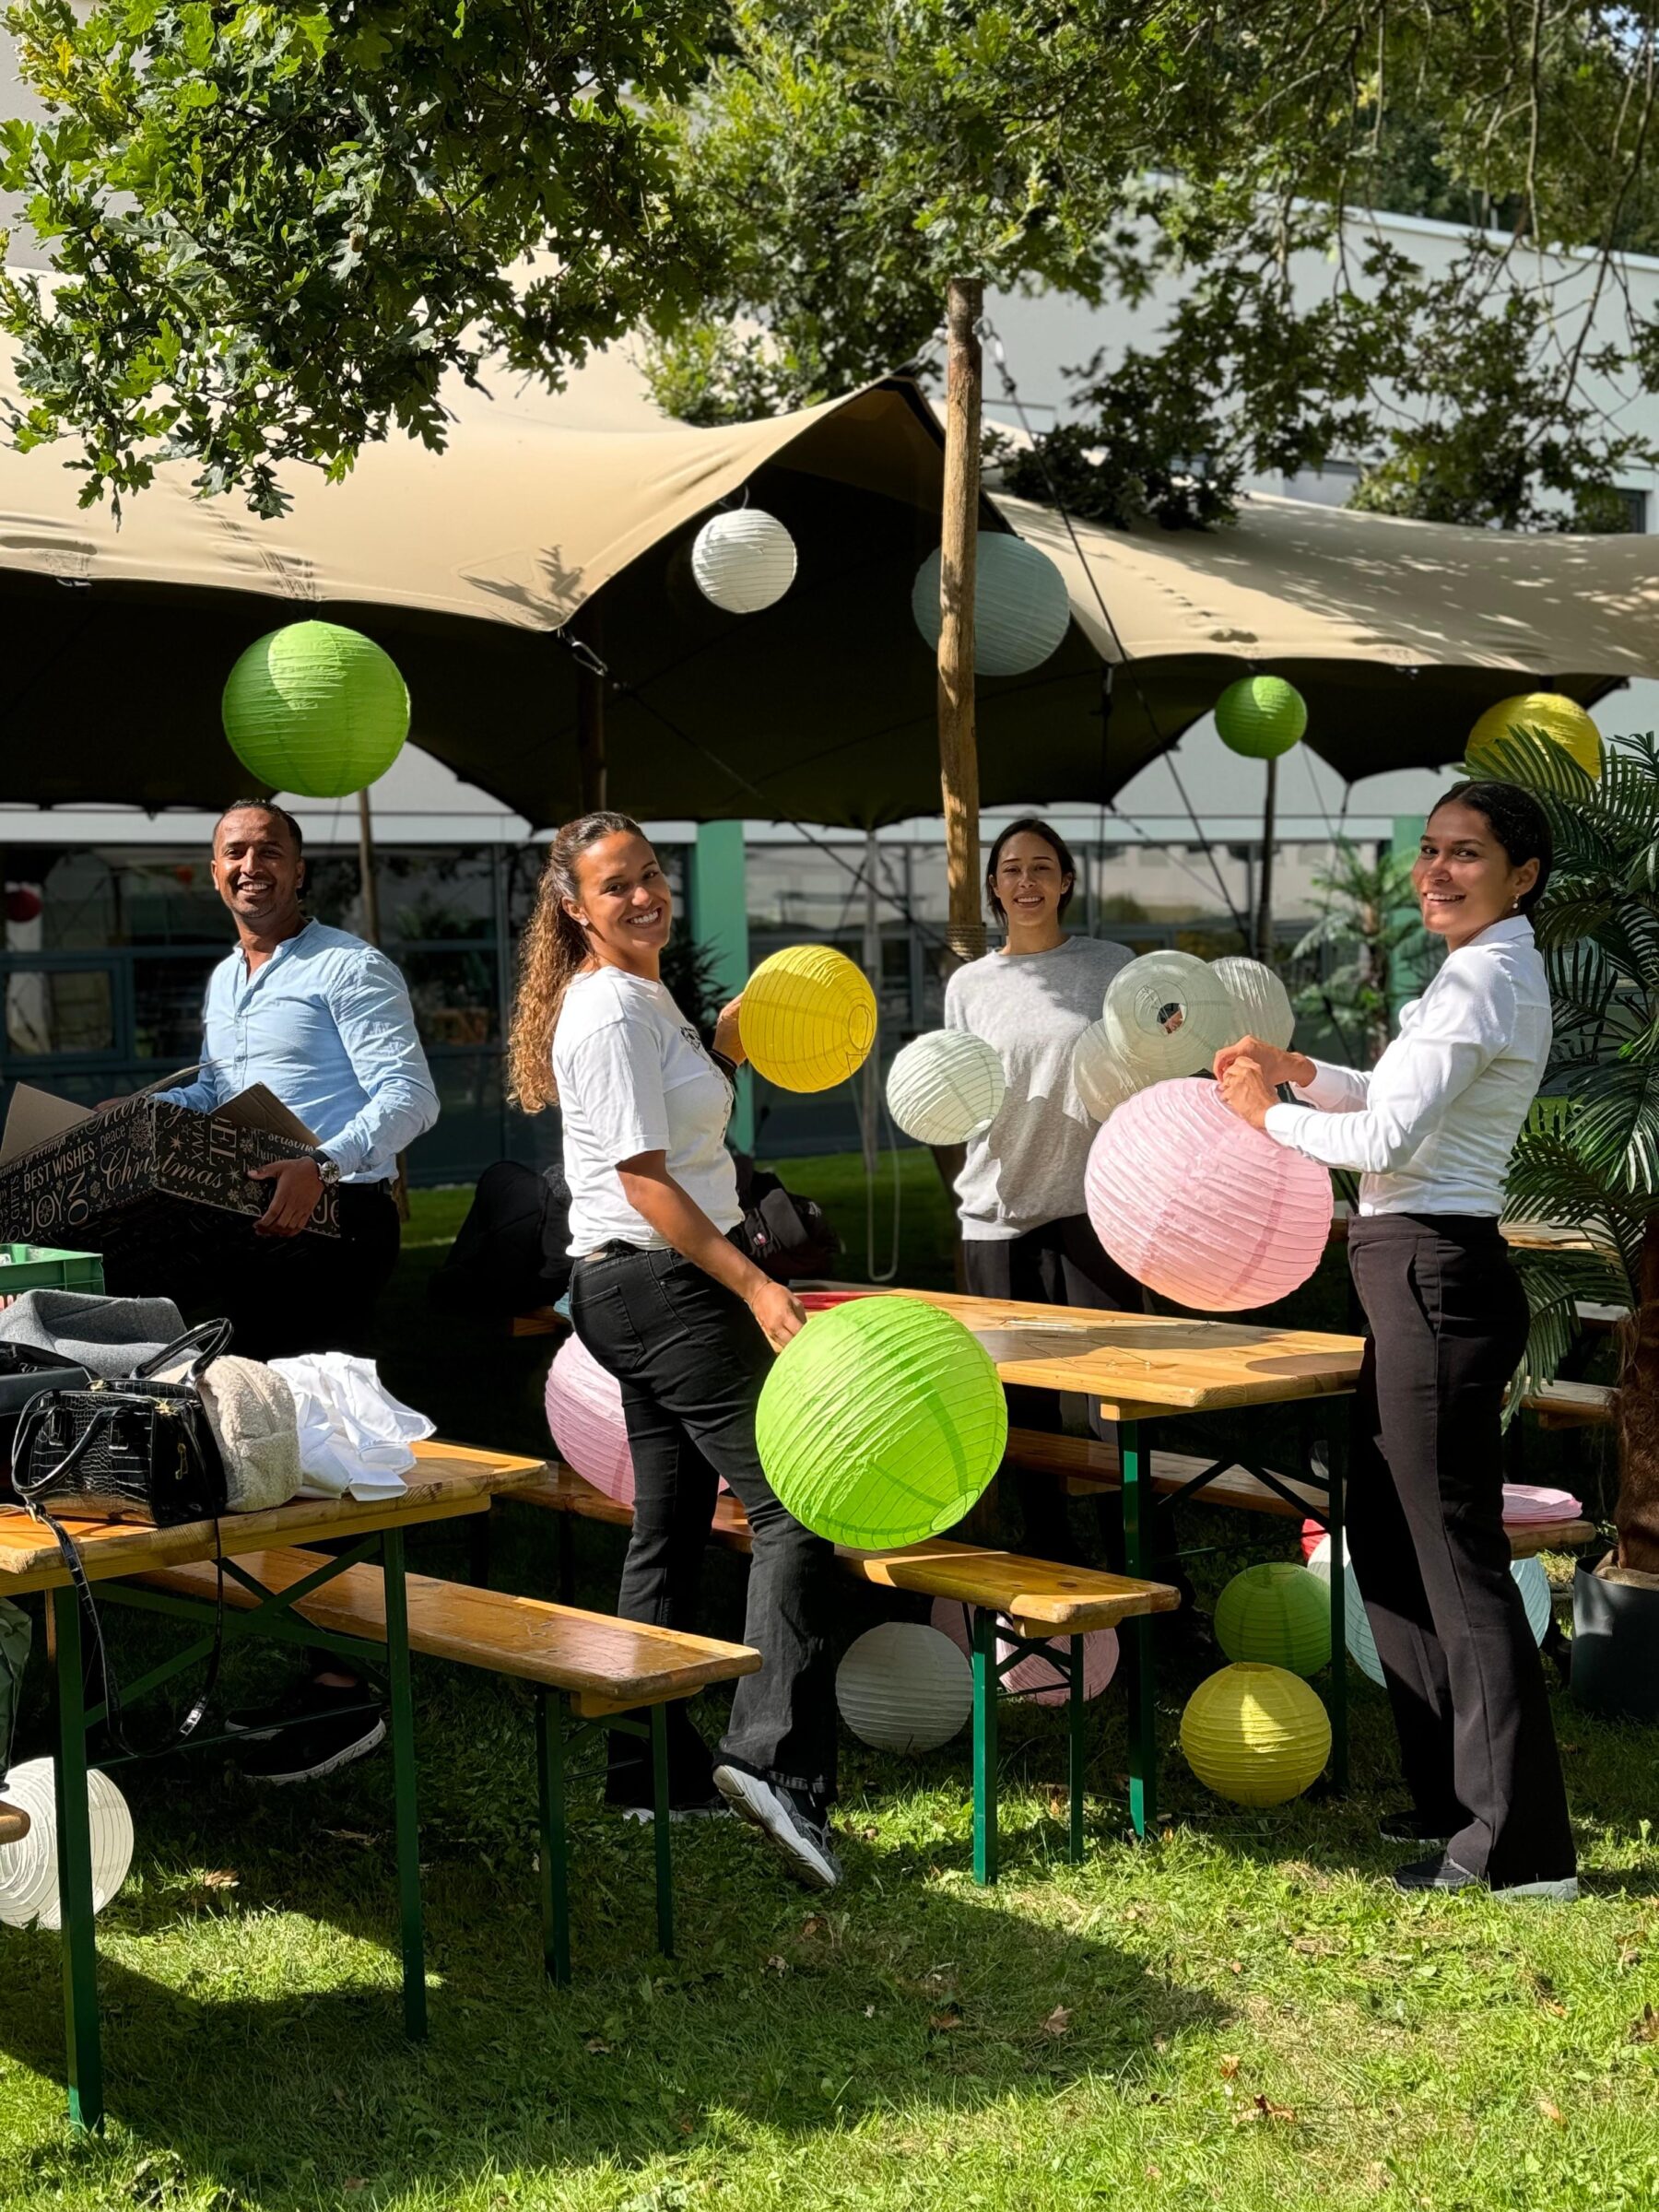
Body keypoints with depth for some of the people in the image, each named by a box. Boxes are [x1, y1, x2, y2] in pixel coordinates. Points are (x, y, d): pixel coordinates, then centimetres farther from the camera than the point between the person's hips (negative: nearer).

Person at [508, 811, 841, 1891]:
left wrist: (719, 1049, 23)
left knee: (671, 1528, 13)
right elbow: (642, 1176, -21)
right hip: (664, 1285, -11)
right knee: (791, 1507, -15)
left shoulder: (647, 999, 16)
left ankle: (656, 1770, 20)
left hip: (639, 1290, 11)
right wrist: (753, 1285, -25)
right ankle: (776, 1759, -22)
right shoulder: (610, 1011, -15)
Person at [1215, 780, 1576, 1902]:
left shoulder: (1484, 979, -15)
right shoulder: (1494, 973, 16)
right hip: (1430, 1276, 11)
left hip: (1436, 1278, -11)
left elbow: (1388, 1139, -20)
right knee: (1389, 1540, 17)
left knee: (1458, 1558, -6)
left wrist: (1272, 1115, -5)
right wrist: (1301, 1071, 13)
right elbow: (1405, 1100, 26)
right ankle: (1455, 1798, 27)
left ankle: (1521, 1847, 0)